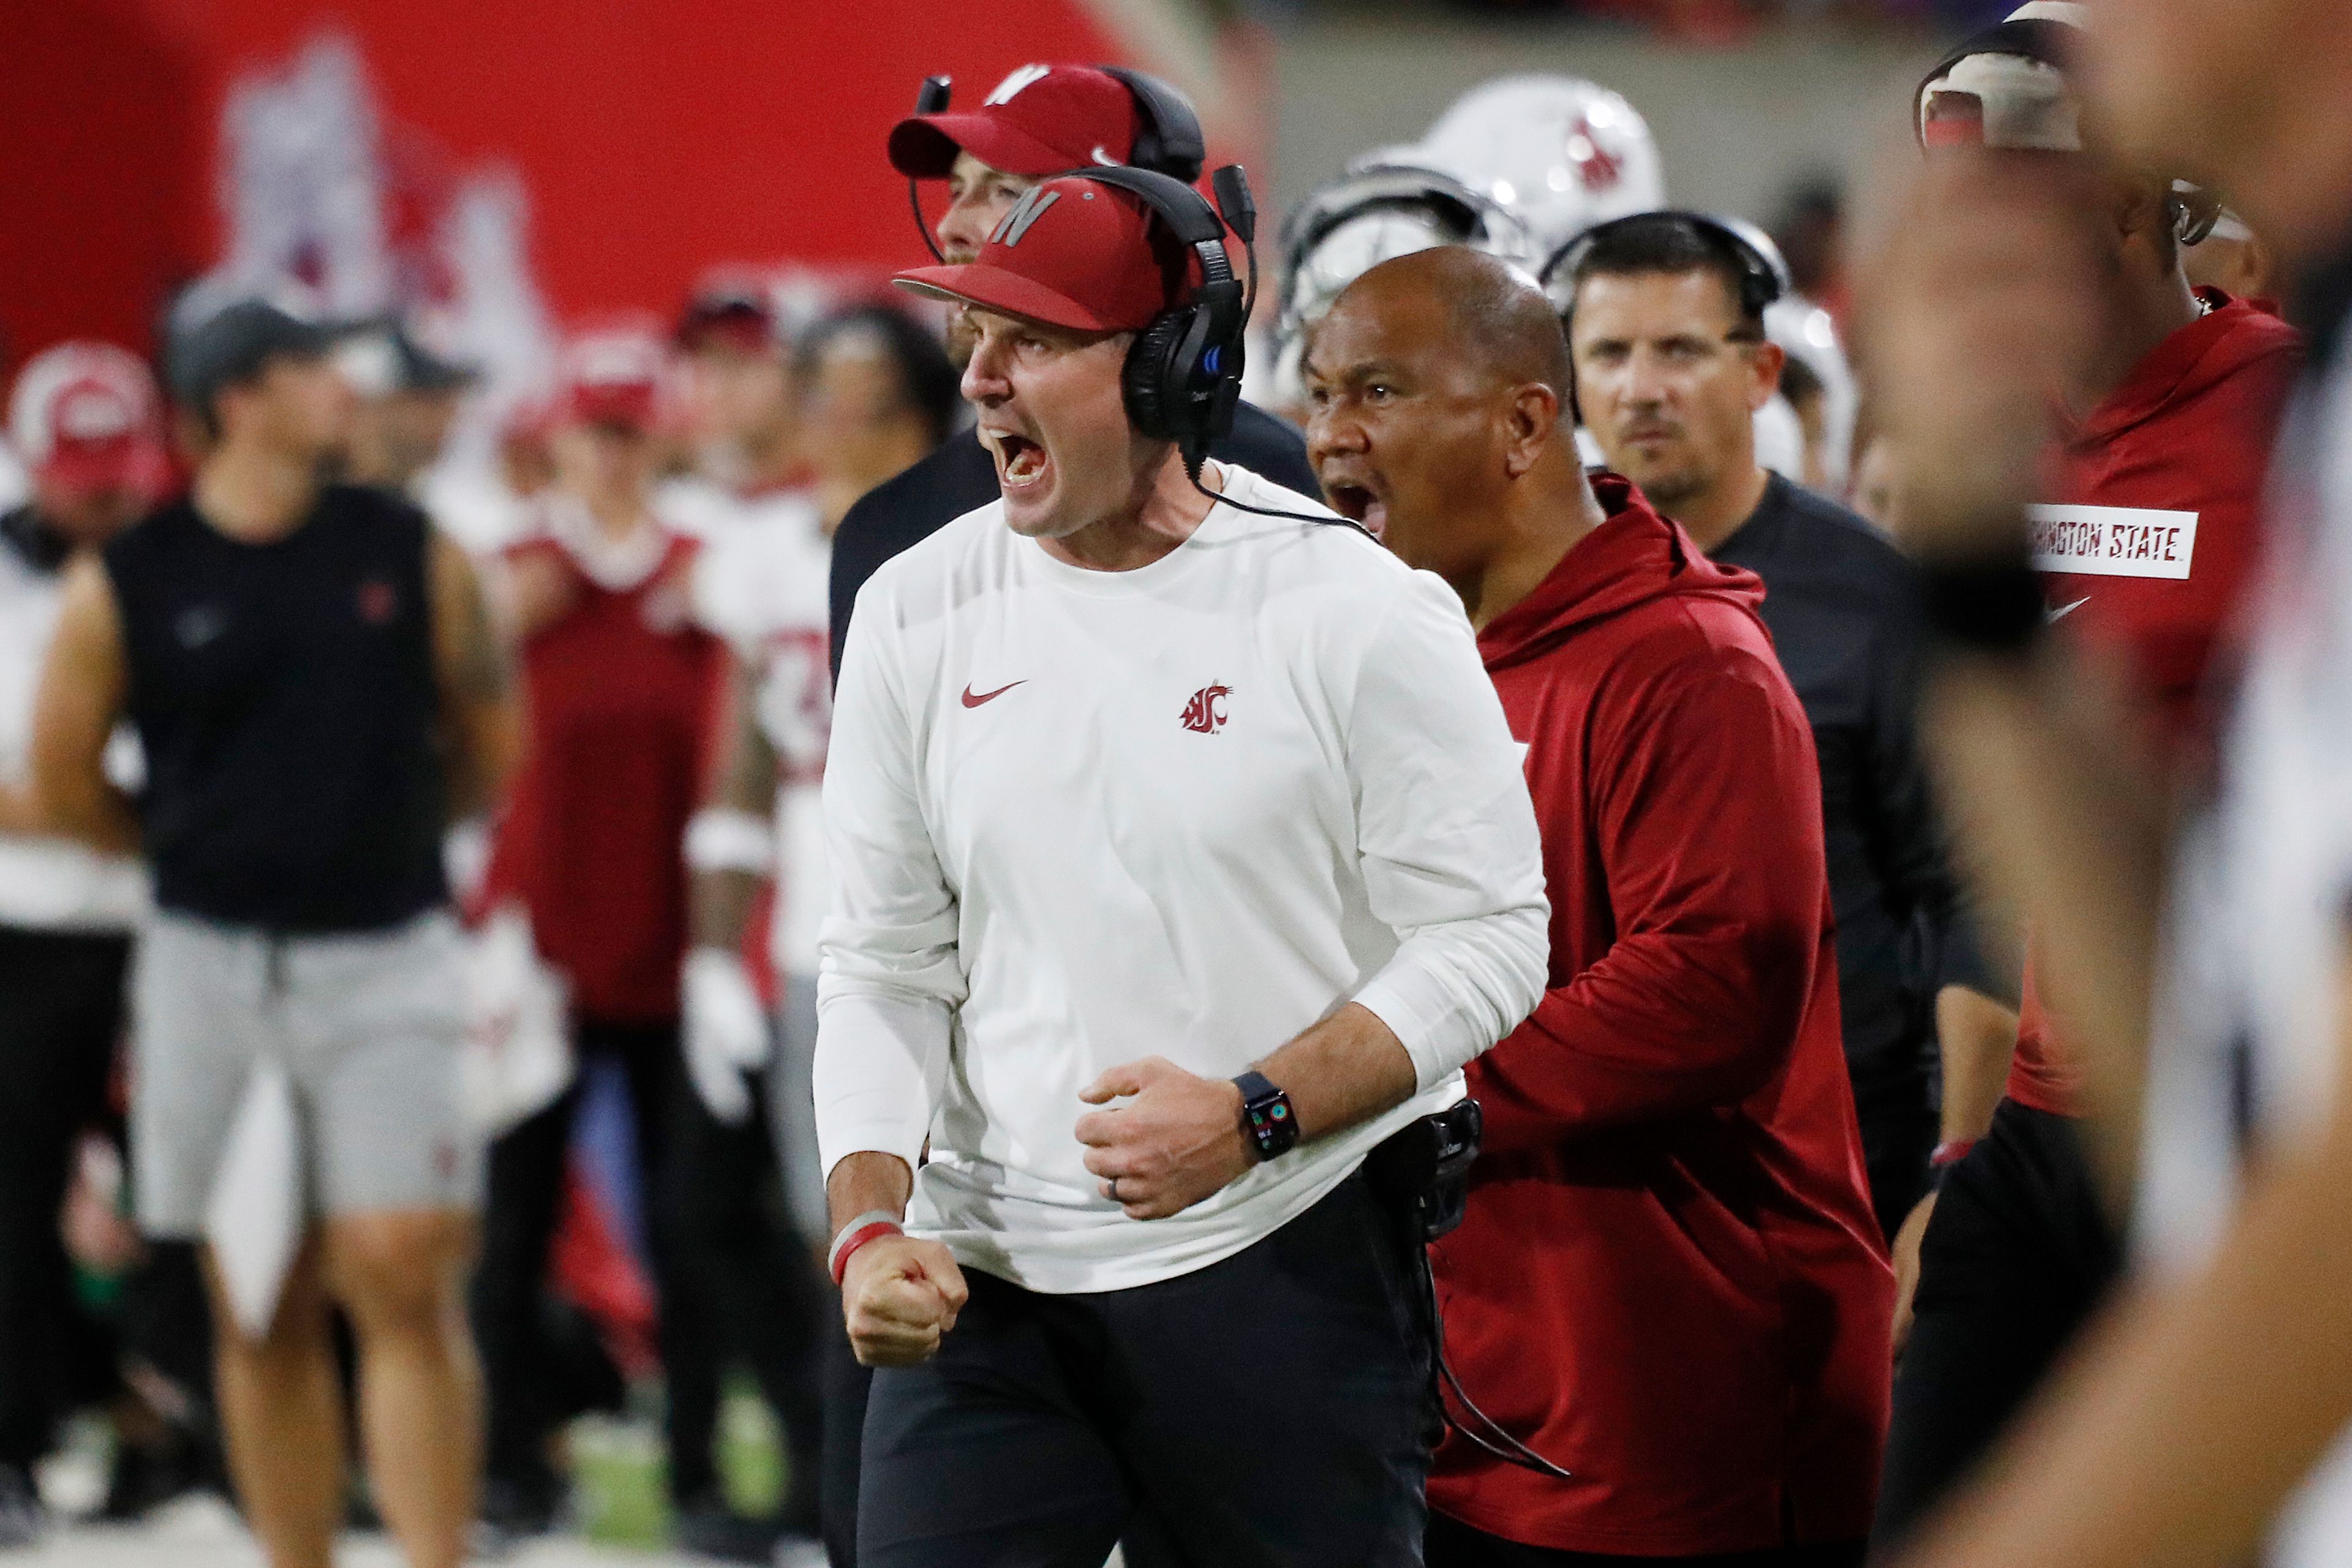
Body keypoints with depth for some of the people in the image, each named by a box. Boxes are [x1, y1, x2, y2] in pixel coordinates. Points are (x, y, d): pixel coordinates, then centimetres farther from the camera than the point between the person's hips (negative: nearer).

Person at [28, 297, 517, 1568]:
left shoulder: (410, 555, 2)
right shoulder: (125, 584, -2)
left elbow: (486, 744, 12)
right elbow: (64, 783, 8)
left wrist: (374, 833, 11)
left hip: (382, 956, 0)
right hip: (211, 965, 0)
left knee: (402, 1273, -11)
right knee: (261, 1309, 6)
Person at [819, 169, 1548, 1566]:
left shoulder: (1360, 613, -7)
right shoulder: (919, 614, 6)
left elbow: (1486, 940, -5)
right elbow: (886, 969, 10)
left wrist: (1250, 1117, -17)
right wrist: (871, 1222, -5)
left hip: (1284, 1277, -3)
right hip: (987, 1284, 3)